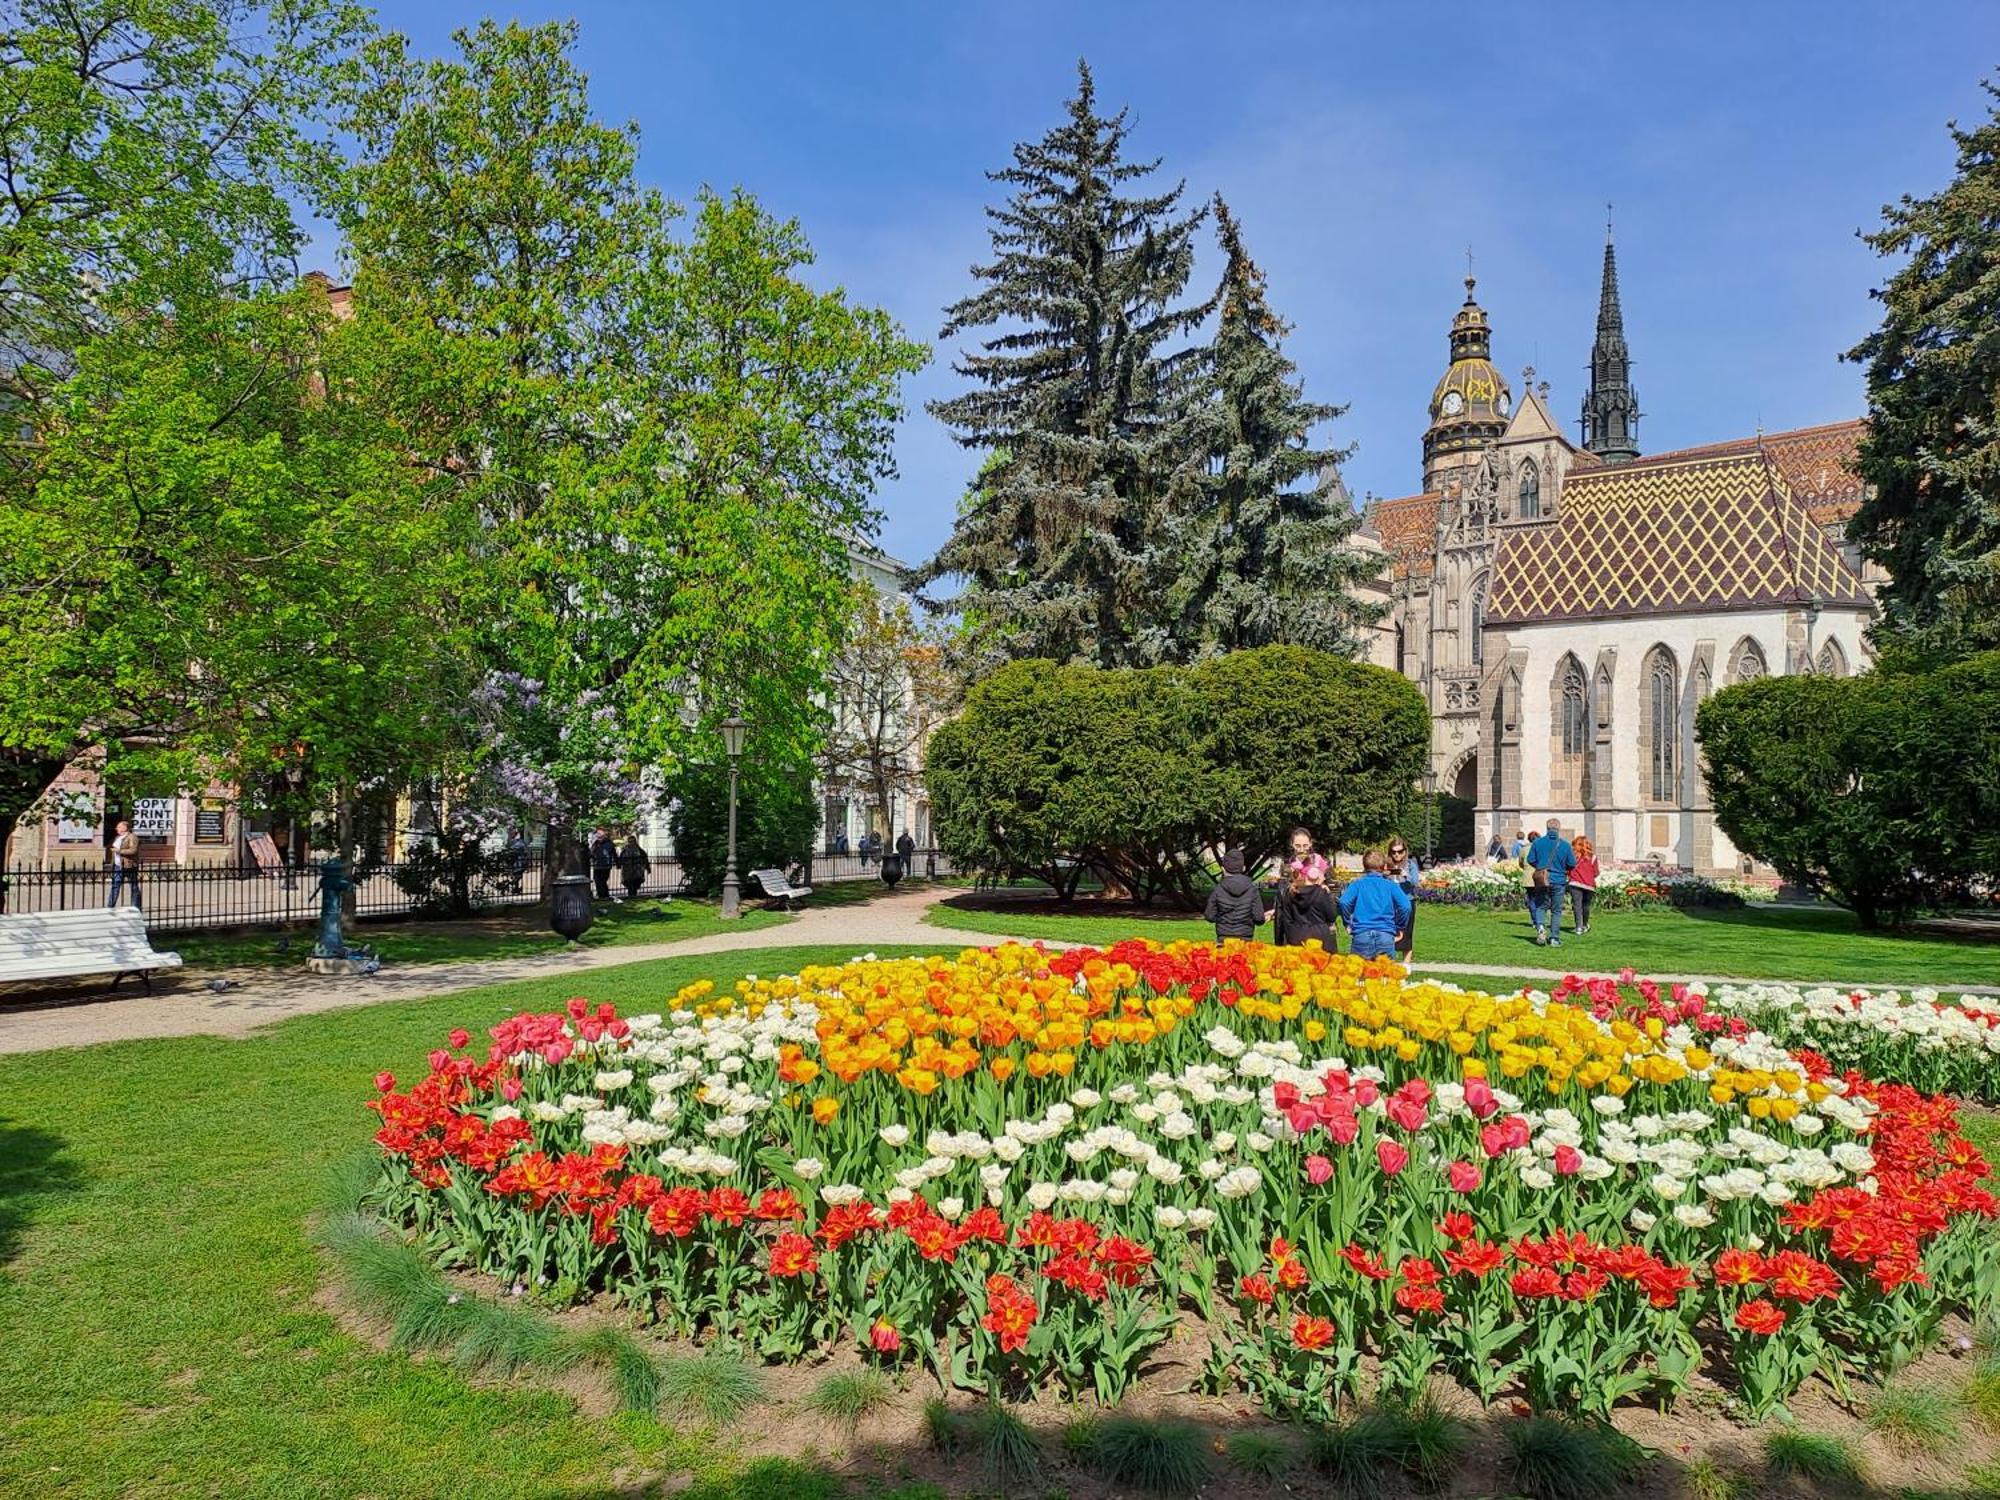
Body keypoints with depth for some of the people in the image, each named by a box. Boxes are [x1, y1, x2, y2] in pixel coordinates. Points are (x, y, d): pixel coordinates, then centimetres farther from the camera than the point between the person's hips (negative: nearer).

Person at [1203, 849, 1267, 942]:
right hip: (1245, 939, 1)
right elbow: (1259, 919, -4)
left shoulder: (1218, 889, -5)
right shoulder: (1252, 888, -3)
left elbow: (1210, 916, 0)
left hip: (1224, 938, -1)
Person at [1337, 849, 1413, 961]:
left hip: (1361, 936, 0)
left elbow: (1344, 902, -10)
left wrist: (1348, 923, 3)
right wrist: (1399, 927, 7)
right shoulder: (1391, 885, 8)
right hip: (1386, 936, 1)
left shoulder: (1356, 884, 6)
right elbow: (1405, 906, -6)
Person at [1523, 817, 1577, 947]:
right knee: (1556, 910, 9)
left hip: (1541, 881, 1)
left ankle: (1540, 926, -13)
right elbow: (1572, 864, -2)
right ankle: (1554, 938, 9)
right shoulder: (1565, 845, -7)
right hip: (1559, 881, -1)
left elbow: (1530, 860, -2)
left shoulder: (1537, 842, -6)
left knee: (1541, 906, 14)